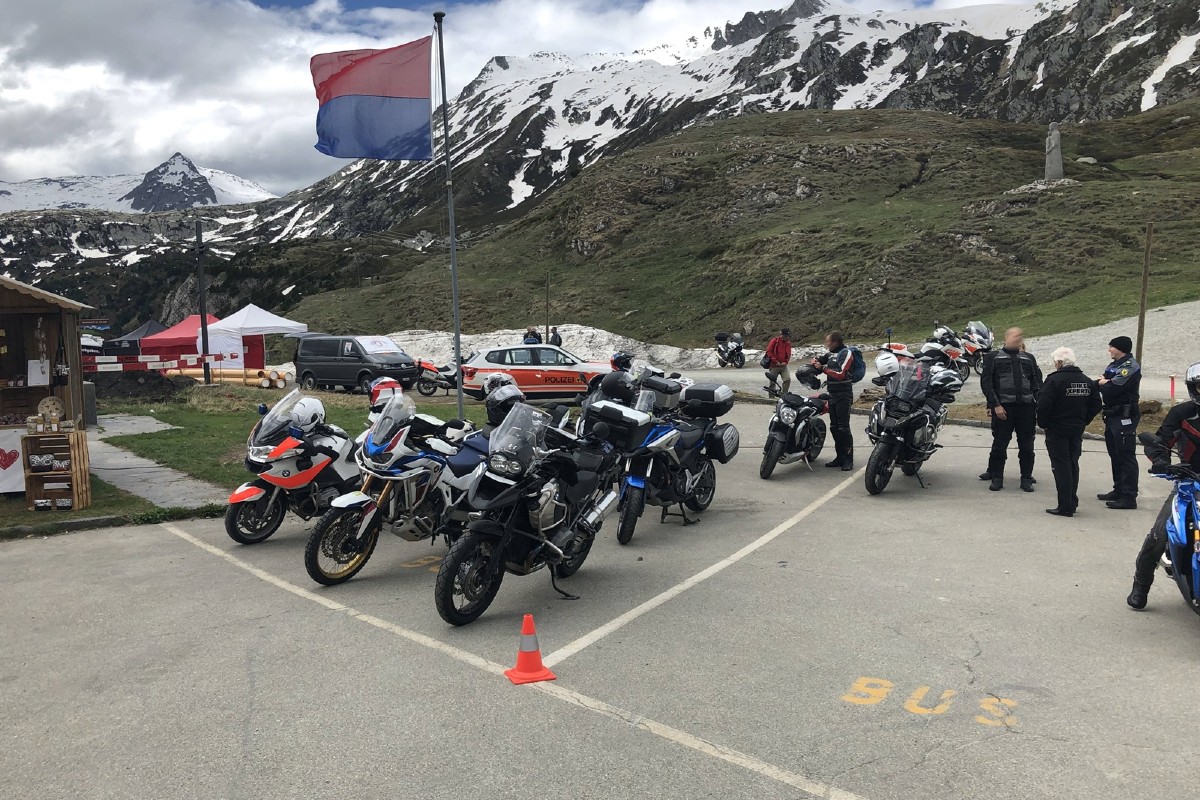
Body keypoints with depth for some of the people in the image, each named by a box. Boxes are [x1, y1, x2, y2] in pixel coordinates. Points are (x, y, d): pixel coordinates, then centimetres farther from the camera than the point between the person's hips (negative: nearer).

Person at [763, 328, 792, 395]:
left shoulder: (788, 343, 6)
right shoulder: (774, 341, -8)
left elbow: (789, 354, 12)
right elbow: (769, 352, -11)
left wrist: (785, 362, -5)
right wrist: (776, 361, -13)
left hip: (783, 365, 4)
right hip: (774, 366, -4)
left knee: (787, 379, -10)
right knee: (772, 382, 2)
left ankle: (784, 394, 2)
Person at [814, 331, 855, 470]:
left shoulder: (846, 353, -11)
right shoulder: (831, 353, 13)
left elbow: (840, 374, -19)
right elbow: (818, 360, 26)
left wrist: (823, 368, -14)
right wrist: (815, 362, 2)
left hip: (843, 395, -8)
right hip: (832, 394, 8)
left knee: (843, 427, -9)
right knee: (834, 427, 10)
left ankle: (848, 460, -5)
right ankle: (840, 457, 17)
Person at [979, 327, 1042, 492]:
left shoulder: (1029, 358, 17)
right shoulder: (993, 357, 7)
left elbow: (1037, 383, 15)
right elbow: (986, 382, -2)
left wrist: (1038, 405, 2)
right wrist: (995, 405, -11)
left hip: (1027, 408, 3)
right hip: (1003, 408, -3)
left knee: (1027, 445, 5)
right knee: (999, 444, 1)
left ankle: (1027, 478, 14)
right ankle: (996, 477, 12)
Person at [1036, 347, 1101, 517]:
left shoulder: (1054, 380, -17)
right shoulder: (1087, 381, 6)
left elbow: (1043, 406, -20)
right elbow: (1096, 405, 10)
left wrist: (1043, 424, -5)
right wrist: (1083, 421, 16)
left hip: (1057, 429, -7)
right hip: (1077, 430, 7)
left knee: (1061, 466, -3)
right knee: (1073, 465, 17)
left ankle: (1065, 507, -2)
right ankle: (1072, 503, 24)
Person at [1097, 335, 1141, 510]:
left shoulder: (1130, 367, -14)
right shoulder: (1114, 365, 17)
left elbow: (1112, 389, -23)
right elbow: (1104, 386, 13)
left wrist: (1102, 384, -3)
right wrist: (1104, 383, -9)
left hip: (1125, 417, -10)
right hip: (1113, 416, 10)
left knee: (1126, 456, -8)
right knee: (1115, 455, 16)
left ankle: (1129, 497, -7)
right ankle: (1119, 490, 27)